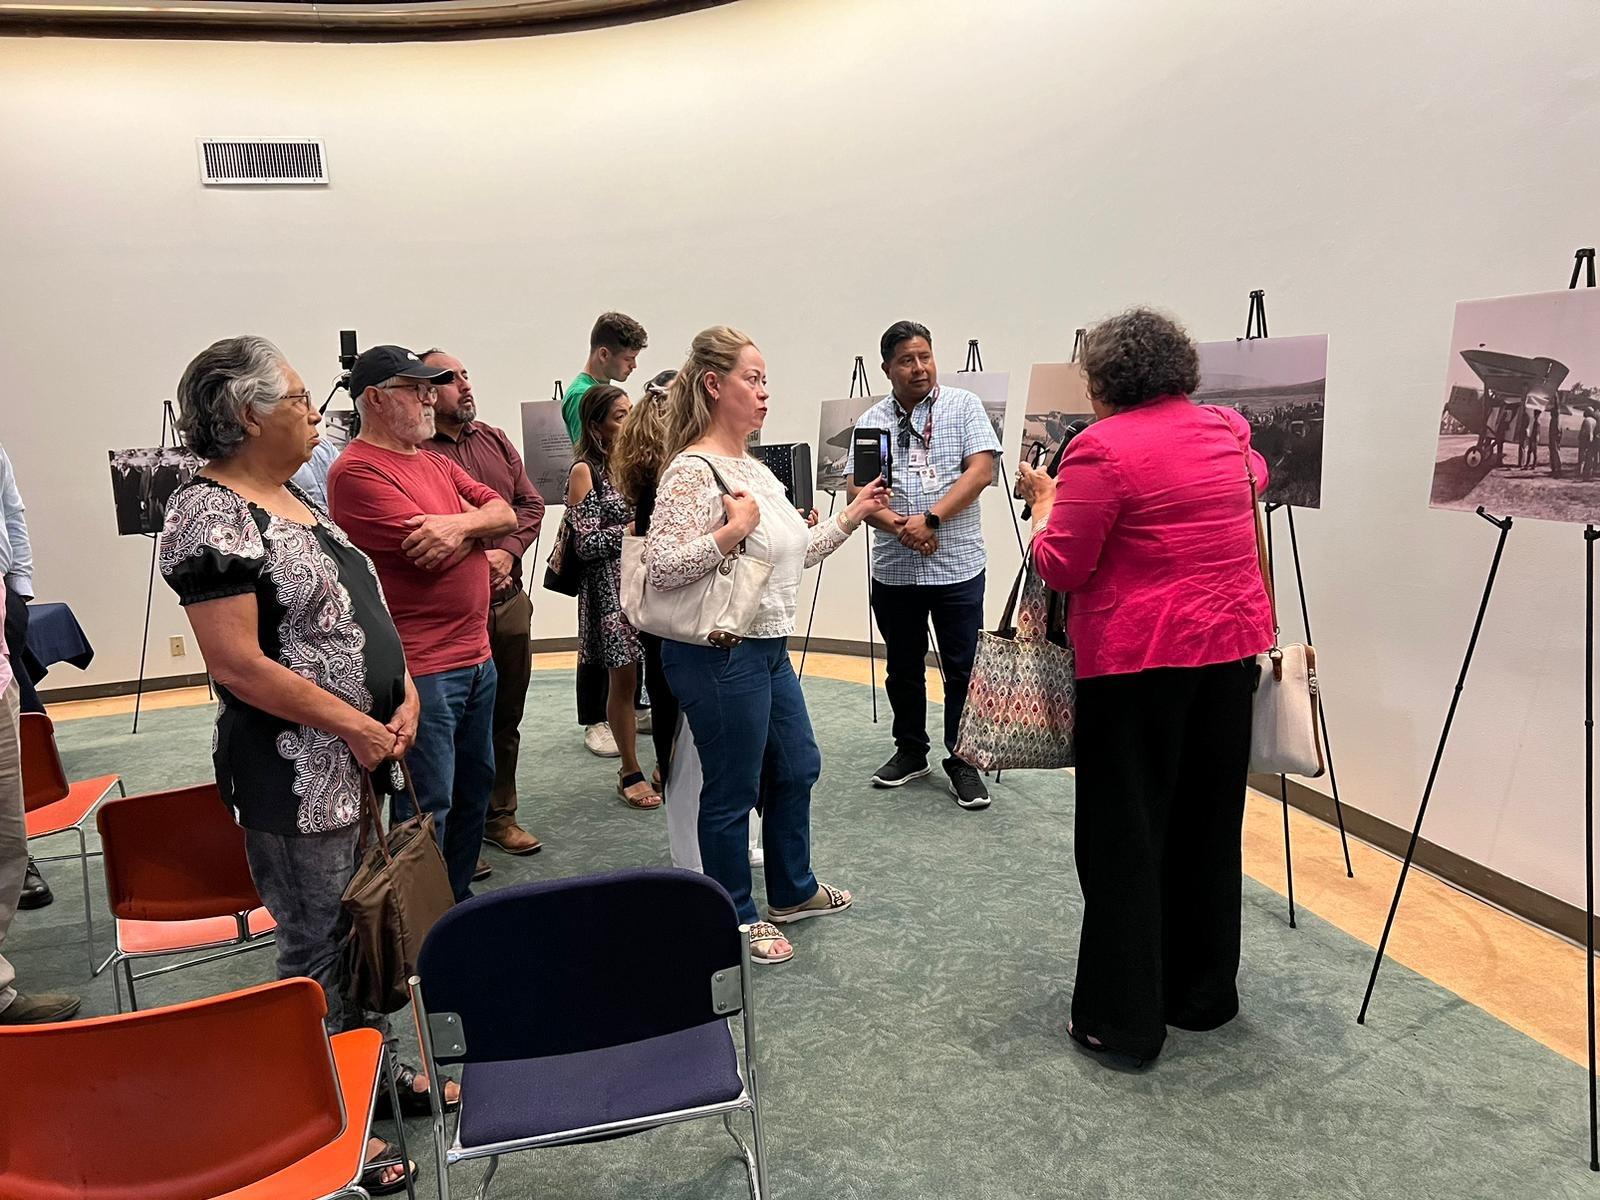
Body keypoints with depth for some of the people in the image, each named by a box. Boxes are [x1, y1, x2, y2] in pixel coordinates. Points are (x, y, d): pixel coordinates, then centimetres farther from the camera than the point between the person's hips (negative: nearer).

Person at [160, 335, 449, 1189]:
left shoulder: (293, 498, 10)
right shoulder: (212, 513, -17)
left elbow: (353, 611, 15)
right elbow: (238, 664, -22)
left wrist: (404, 695, 1)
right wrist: (355, 726, -16)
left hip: (364, 760, 8)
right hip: (296, 778, -8)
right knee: (318, 947, 6)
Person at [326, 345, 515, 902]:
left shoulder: (435, 461, 16)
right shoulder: (358, 471, -12)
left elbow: (504, 513, 5)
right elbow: (433, 554, -22)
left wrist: (461, 524, -16)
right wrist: (478, 524, -2)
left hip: (476, 657, 9)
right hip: (421, 670, -9)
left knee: (473, 789, 19)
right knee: (427, 810, 0)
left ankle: (460, 899, 35)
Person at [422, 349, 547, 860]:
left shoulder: (496, 440, 12)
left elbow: (530, 503, 10)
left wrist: (508, 552, -7)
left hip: (509, 599, 6)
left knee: (506, 717, 16)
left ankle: (500, 815, 32)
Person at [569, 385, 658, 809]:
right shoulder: (585, 472, -7)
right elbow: (586, 544, -12)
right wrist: (635, 528, -17)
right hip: (611, 588, -5)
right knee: (623, 679, 3)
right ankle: (631, 773, 16)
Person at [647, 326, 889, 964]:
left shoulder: (753, 468, 11)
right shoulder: (694, 472, -18)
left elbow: (792, 553, 18)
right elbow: (660, 566, -25)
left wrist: (853, 515, 17)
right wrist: (731, 531, -27)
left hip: (767, 648, 10)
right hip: (721, 655, -10)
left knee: (796, 768, 21)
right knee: (733, 791, 6)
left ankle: (792, 890, 41)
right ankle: (737, 918, 26)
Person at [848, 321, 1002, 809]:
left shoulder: (964, 406, 2)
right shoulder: (871, 422, 7)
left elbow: (981, 469, -9)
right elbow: (856, 490, 0)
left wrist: (931, 519, -18)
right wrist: (897, 525, -17)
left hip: (957, 567, -3)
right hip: (893, 569, 3)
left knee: (962, 669, 3)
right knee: (902, 669, 14)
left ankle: (962, 761, 17)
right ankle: (911, 751, 31)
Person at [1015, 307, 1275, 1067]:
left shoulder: (1101, 449, -13)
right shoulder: (1224, 429, 9)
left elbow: (1061, 566, -12)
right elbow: (1255, 476, 31)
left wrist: (1046, 503, 4)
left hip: (1140, 660, -7)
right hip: (1231, 644, 7)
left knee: (1126, 836, 4)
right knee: (1208, 826, 17)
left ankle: (1124, 1018, 12)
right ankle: (1203, 994, 31)